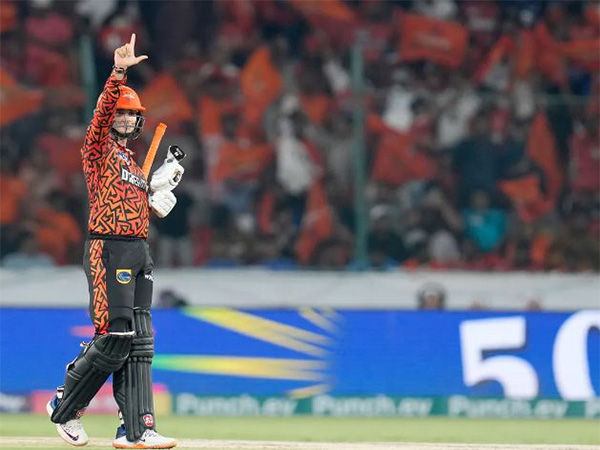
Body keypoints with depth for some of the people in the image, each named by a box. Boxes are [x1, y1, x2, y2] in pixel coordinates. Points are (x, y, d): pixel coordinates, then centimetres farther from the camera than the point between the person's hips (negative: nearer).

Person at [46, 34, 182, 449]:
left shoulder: (134, 164, 23)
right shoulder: (98, 150, 0)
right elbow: (103, 111, -18)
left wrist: (162, 186, 8)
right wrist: (119, 72, -30)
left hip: (139, 252, 8)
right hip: (108, 250, -8)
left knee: (139, 342, 2)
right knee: (115, 337, -13)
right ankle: (65, 409, 4)